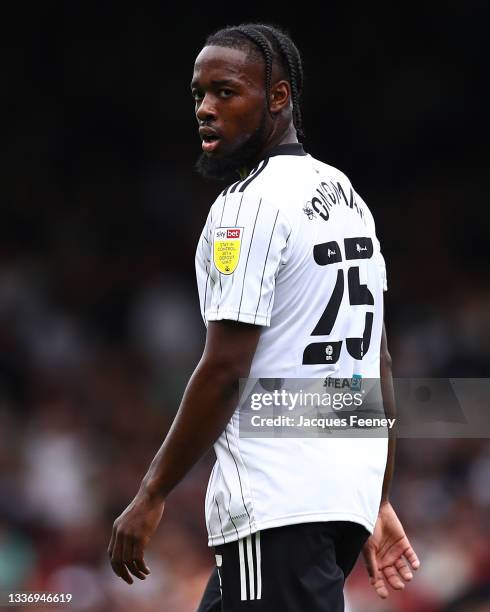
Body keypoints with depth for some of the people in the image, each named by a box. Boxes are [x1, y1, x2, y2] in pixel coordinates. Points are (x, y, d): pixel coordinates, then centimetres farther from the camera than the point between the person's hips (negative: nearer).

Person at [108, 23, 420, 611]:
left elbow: (224, 370, -16)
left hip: (277, 509, -10)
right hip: (347, 493, 10)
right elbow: (378, 361, 19)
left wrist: (151, 495, -9)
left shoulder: (250, 206, -12)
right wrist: (377, 501, 22)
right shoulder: (347, 196, 16)